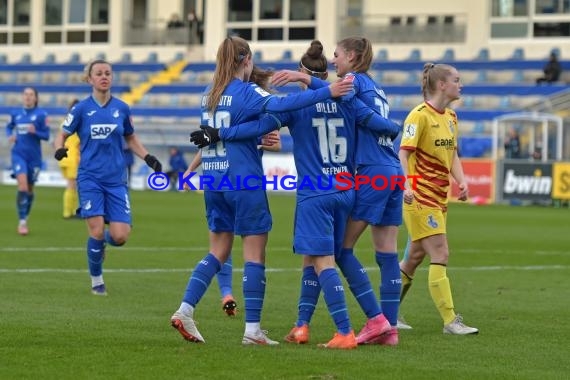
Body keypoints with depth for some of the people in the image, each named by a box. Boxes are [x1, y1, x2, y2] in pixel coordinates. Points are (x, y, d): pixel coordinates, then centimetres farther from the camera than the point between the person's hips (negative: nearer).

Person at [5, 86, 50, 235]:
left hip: (34, 156, 0)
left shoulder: (41, 114, -4)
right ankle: (22, 222, -14)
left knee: (29, 189, 11)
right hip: (19, 154, 0)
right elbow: (9, 127, 22)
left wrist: (35, 132, -22)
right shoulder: (15, 114, 5)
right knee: (22, 186, -17)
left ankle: (25, 219, 31)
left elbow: (46, 135, -4)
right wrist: (10, 136, 2)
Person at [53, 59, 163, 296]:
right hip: (90, 178, -2)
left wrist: (148, 157, 4)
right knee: (97, 230, -13)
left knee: (120, 236, -9)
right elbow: (62, 136, 6)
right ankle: (96, 280, 9)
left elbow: (130, 139, 19)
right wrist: (59, 149, -17)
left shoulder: (121, 108, 5)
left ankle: (101, 241, 29)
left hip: (116, 180, 2)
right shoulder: (81, 109, -2)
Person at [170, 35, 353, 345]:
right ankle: (252, 329, -1)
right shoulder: (245, 92, -9)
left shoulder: (209, 95, 11)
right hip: (244, 181, -7)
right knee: (254, 253, 0)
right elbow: (280, 105, -27)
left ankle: (185, 310, 2)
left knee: (218, 251, 14)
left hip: (214, 180, 7)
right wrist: (327, 92, -32)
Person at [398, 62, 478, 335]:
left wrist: (461, 181, 3)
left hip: (439, 198, 9)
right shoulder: (420, 115, -13)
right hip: (420, 197, -9)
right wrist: (405, 185, -31)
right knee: (440, 255, -12)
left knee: (416, 256, 14)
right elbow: (403, 153, -17)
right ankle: (450, 321, -11)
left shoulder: (450, 117, 13)